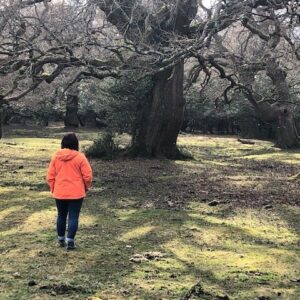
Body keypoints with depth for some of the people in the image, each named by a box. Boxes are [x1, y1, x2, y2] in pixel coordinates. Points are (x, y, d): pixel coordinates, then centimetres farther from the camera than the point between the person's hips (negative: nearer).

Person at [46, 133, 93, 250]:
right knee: (73, 217, 3)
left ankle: (61, 239, 26)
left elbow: (50, 175, 1)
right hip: (76, 193, -3)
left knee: (61, 216, 17)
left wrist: (53, 188, 14)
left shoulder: (56, 156, -1)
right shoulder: (80, 157, -10)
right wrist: (86, 187, 8)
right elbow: (88, 175, -9)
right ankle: (70, 241, 0)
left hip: (59, 193, 3)